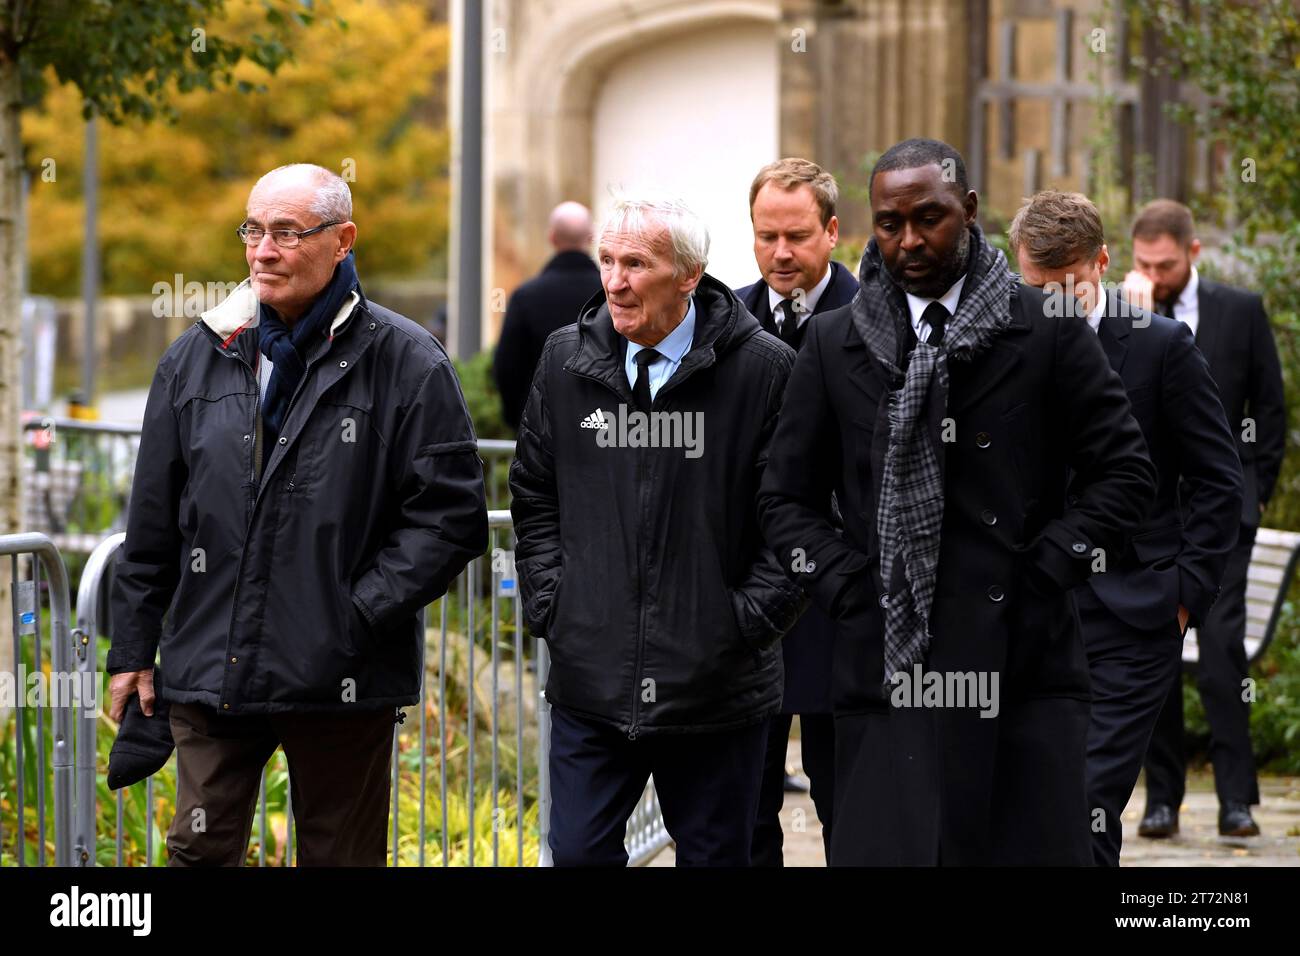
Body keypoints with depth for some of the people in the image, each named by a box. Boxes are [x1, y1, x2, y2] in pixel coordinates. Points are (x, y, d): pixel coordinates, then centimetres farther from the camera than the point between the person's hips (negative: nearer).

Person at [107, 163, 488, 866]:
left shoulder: (405, 362, -4)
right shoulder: (197, 358, 9)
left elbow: (451, 514, -7)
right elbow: (153, 524, 13)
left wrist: (359, 615, -14)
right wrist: (132, 650, 11)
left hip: (341, 680, -3)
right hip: (210, 671, 3)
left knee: (340, 857, 7)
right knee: (199, 851, 4)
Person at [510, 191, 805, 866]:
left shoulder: (765, 370, -8)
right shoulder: (566, 360, 4)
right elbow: (534, 495, 14)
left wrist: (748, 621, -8)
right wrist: (549, 604, 5)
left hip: (716, 687, -3)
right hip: (590, 681, 3)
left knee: (714, 856, 9)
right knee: (578, 853, 3)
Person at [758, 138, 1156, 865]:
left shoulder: (1049, 332, 4)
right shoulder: (836, 343, 9)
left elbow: (1126, 472, 4)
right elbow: (788, 497, 14)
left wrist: (1047, 571, -4)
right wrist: (846, 587, 0)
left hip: (1024, 666, -1)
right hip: (887, 663, 1)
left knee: (1038, 852, -1)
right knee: (885, 853, -4)